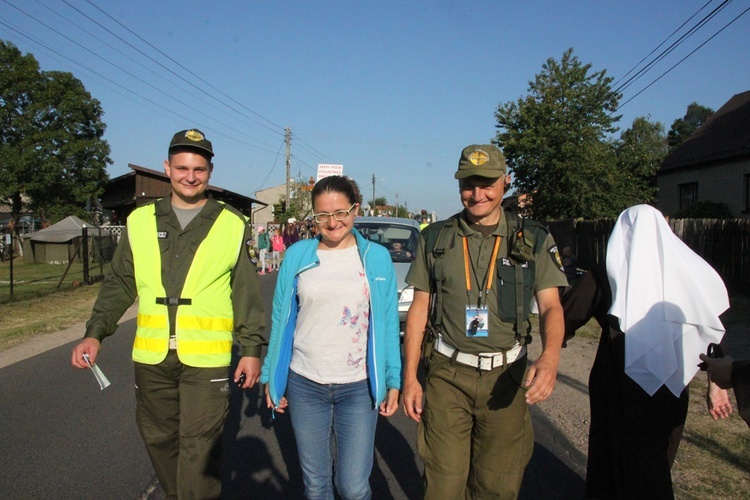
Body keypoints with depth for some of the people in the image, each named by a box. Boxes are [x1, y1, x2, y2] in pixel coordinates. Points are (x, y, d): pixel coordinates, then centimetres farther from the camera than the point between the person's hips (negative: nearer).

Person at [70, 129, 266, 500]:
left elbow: (246, 294, 2)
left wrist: (252, 348, -1)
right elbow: (119, 284, 11)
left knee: (199, 448, -1)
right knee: (158, 439, 17)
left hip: (207, 359, -3)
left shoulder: (232, 225, 0)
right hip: (151, 357, 4)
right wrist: (95, 332, 0)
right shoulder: (140, 220, 8)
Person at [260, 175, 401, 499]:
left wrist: (393, 382, 0)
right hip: (304, 385, 1)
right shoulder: (297, 255, 1)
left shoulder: (377, 257, 0)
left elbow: (388, 323, 2)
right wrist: (271, 377, 7)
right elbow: (281, 320, 6)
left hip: (358, 387, -1)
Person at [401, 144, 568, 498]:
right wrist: (409, 377, 1)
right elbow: (419, 309, 5)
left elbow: (550, 306, -4)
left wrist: (550, 357, -25)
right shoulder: (435, 238, 3)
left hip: (505, 376, 1)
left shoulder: (534, 240, 0)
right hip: (447, 375, 0)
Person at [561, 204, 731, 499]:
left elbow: (562, 322, -9)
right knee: (657, 462, 23)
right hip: (671, 392, 4)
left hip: (621, 389, -4)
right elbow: (711, 332, 0)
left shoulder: (604, 278, -12)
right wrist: (716, 384, 9)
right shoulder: (690, 273, -3)